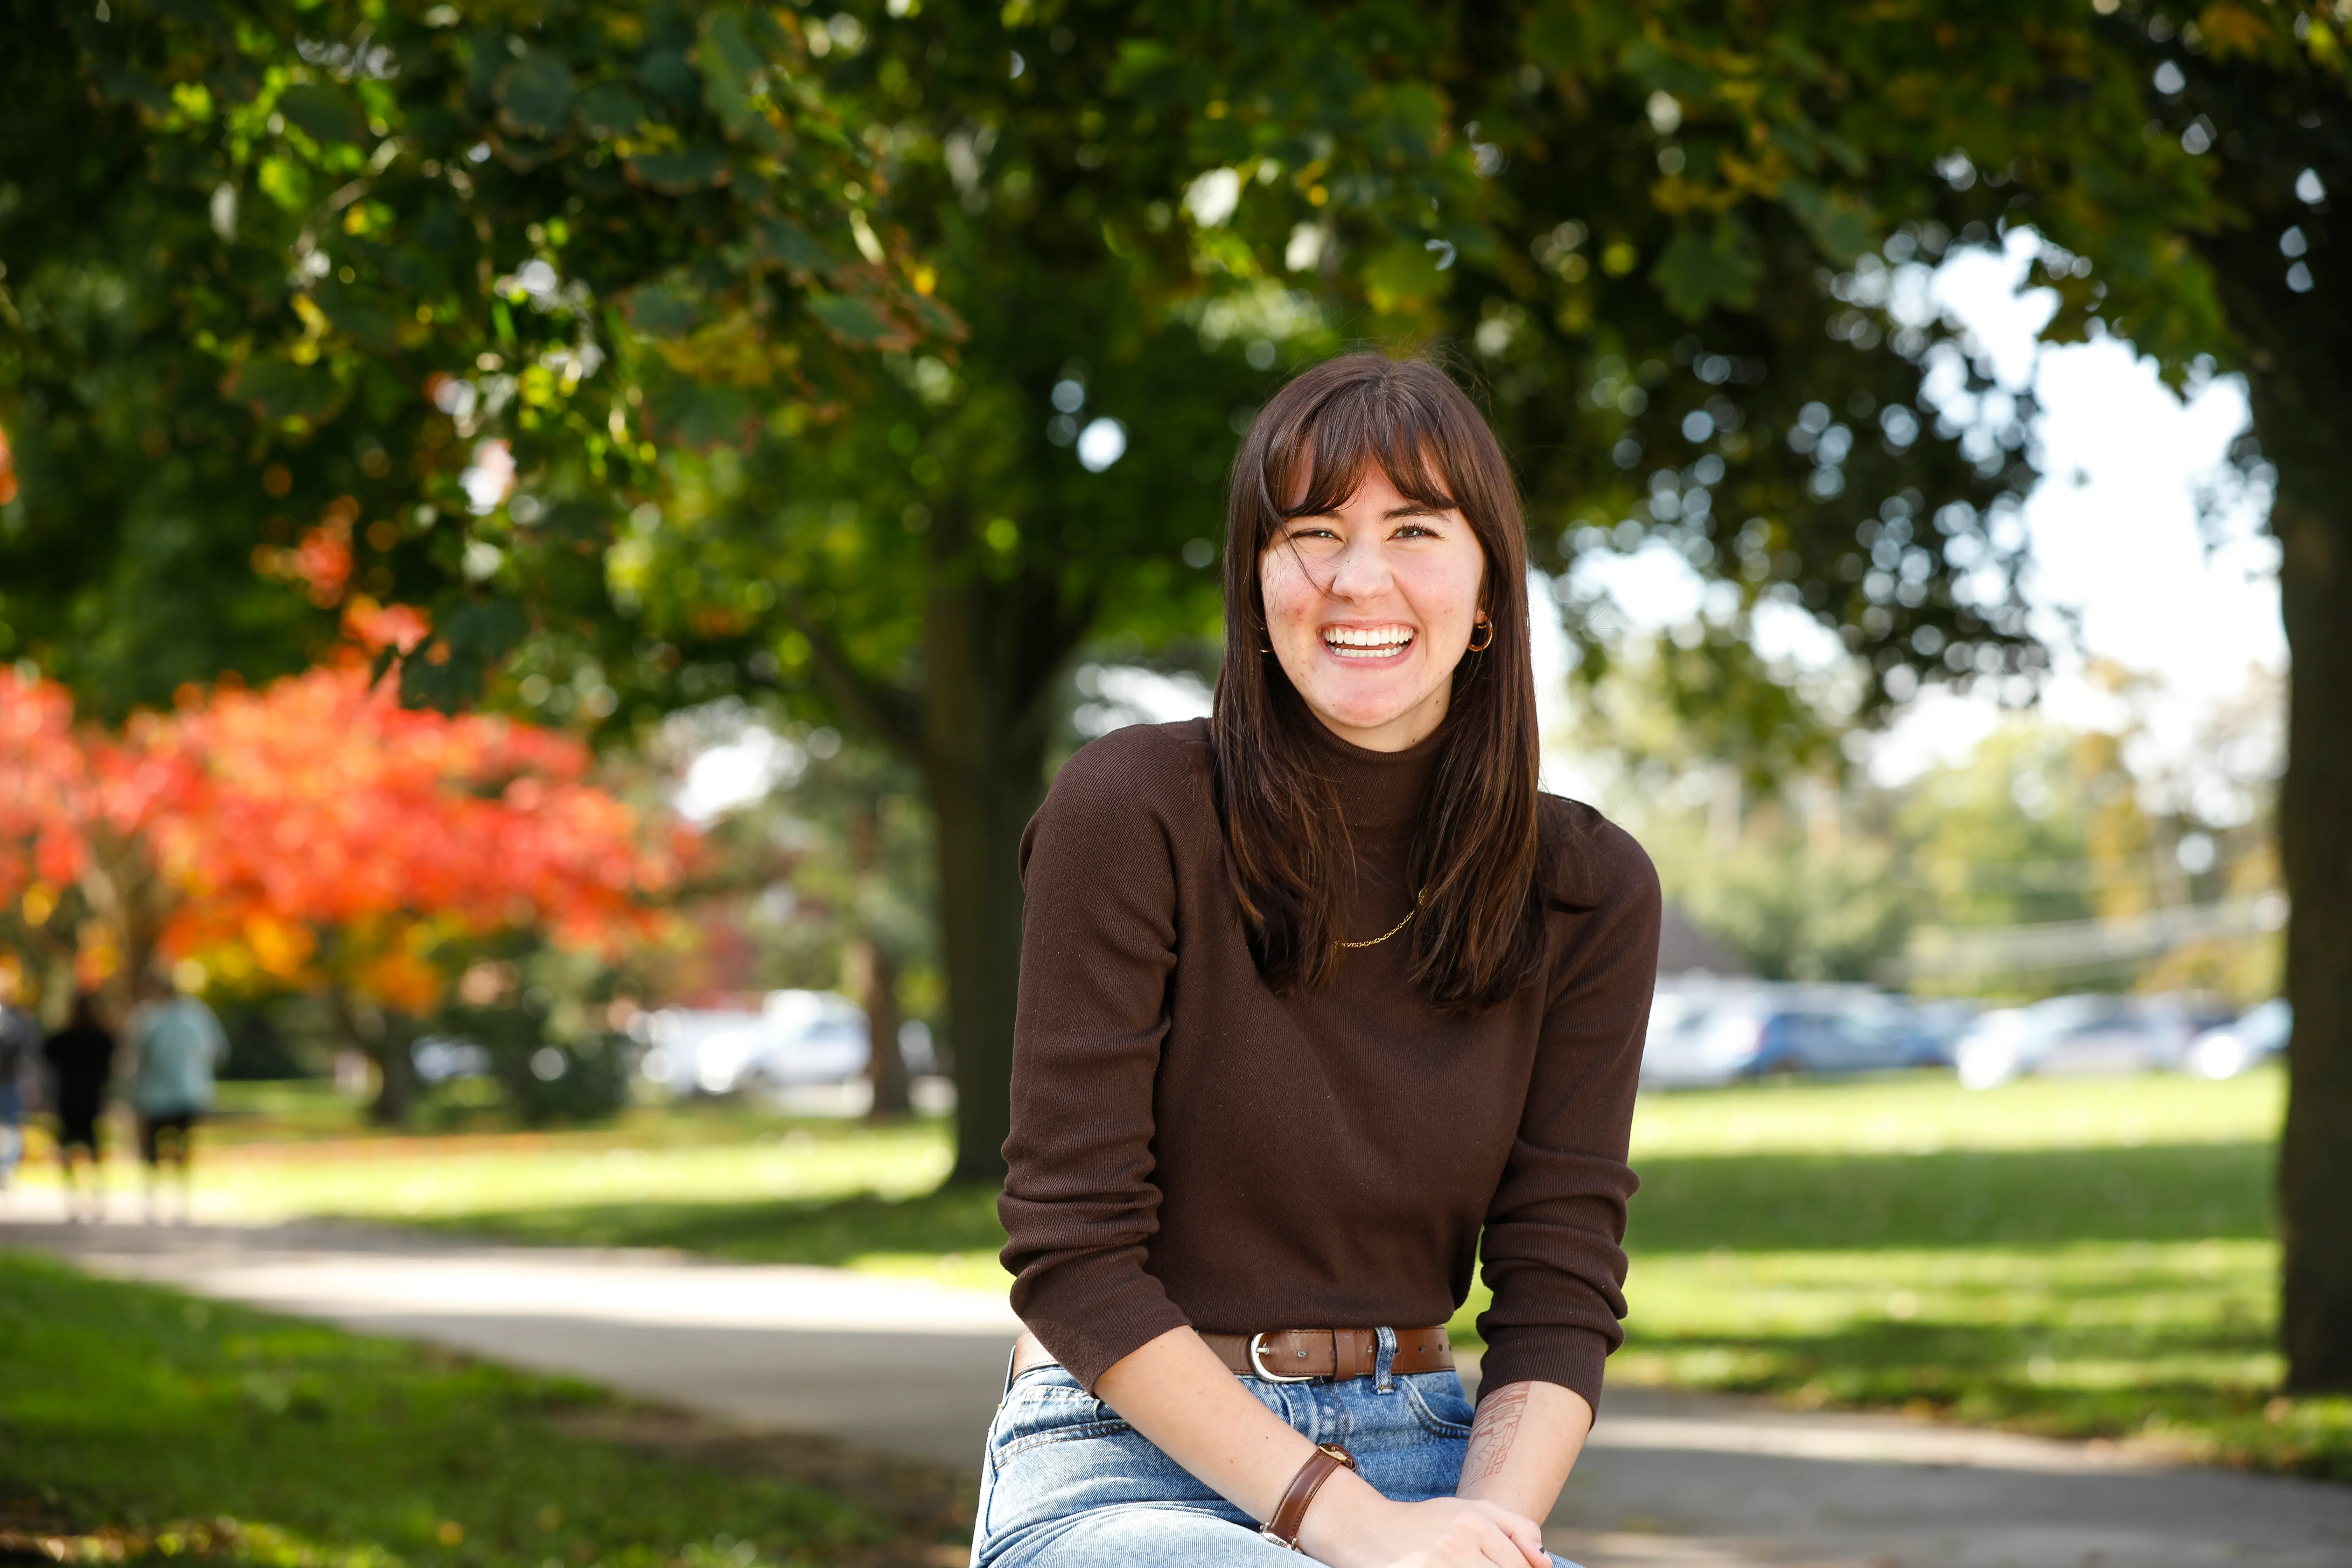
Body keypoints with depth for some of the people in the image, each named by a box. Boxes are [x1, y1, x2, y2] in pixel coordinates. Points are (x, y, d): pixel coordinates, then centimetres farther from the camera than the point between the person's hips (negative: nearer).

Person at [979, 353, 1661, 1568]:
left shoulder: (1589, 892, 3)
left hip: (1421, 1458, 4)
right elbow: (1072, 1253, -11)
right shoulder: (1133, 815, -9)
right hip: (1123, 1466, -4)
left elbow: (1560, 1287, 2)